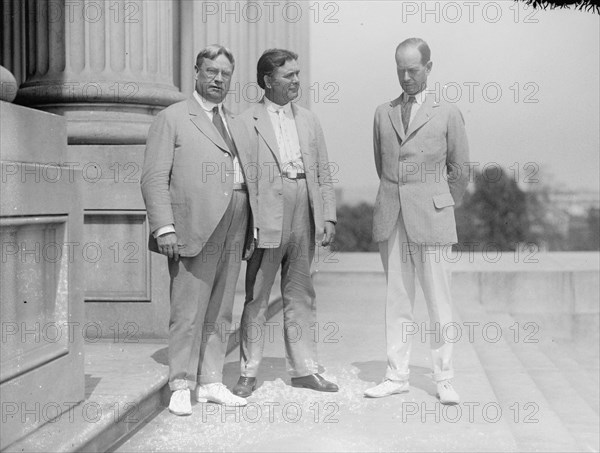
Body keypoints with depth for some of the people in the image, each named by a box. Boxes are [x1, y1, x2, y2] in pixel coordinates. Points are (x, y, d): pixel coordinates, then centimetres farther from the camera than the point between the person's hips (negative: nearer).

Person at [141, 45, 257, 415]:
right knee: (188, 312, -4)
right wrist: (164, 227, -14)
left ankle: (211, 383, 17)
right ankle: (182, 386, 5)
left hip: (235, 230, 6)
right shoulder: (172, 119, 4)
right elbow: (154, 178, -3)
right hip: (194, 228, -6)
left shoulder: (239, 126, 23)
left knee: (221, 312, 9)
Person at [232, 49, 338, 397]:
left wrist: (329, 216, 6)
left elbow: (324, 174, 15)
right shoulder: (246, 122, 0)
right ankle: (249, 373, 11)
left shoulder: (309, 121, 15)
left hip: (305, 217, 4)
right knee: (257, 297, 2)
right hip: (266, 220, -4)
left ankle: (305, 369, 18)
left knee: (301, 296, 11)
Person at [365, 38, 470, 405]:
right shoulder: (383, 114, 11)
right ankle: (397, 375, 14)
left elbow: (460, 171, 9)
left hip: (429, 219, -3)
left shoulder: (447, 114, 3)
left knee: (439, 301, 0)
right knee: (397, 299, 6)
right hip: (391, 218, 3)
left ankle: (444, 380, 8)